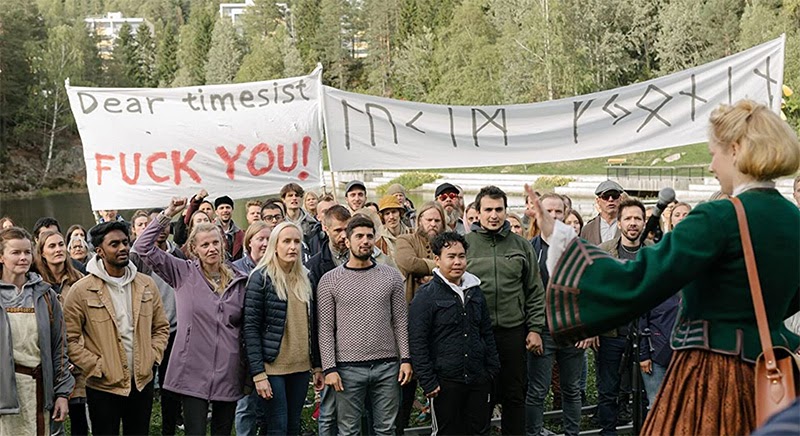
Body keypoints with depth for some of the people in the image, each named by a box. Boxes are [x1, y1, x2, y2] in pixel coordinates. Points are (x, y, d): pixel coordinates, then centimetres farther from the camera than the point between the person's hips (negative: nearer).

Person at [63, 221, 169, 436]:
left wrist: (152, 356, -1)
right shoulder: (81, 291, -9)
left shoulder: (146, 284, 4)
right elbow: (70, 339, -10)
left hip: (142, 383, 4)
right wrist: (97, 367, -13)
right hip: (103, 386, -4)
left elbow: (161, 327, 12)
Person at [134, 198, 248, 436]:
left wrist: (250, 367, 9)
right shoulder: (183, 273, 1)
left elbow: (246, 325, 12)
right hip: (193, 372, -3)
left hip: (228, 373, 3)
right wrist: (167, 214, -10)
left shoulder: (238, 280, 7)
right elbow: (144, 247, -6)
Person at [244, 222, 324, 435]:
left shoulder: (304, 279, 11)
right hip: (273, 367, -6)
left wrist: (317, 366, 9)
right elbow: (251, 327, -12)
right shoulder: (261, 277, -8)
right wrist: (258, 373, -17)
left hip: (301, 367, 6)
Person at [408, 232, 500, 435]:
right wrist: (428, 381, -14)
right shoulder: (426, 295, -8)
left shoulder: (475, 291, 11)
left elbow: (487, 333, 18)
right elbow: (417, 343, -11)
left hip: (479, 380, 6)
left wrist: (492, 369, 11)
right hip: (445, 383, -5)